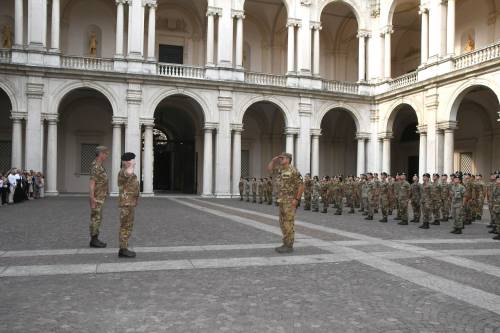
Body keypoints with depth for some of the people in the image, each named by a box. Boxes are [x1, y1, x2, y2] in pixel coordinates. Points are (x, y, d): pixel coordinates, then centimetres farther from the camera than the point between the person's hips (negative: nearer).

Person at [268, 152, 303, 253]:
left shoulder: (293, 171, -14)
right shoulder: (281, 169, 11)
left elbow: (301, 186, -15)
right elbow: (269, 168, 23)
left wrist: (296, 199, -19)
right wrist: (274, 159, 9)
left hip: (290, 201, -9)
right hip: (282, 200, 9)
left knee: (288, 223, -6)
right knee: (283, 223, 11)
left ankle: (289, 246, -1)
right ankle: (286, 244, 18)